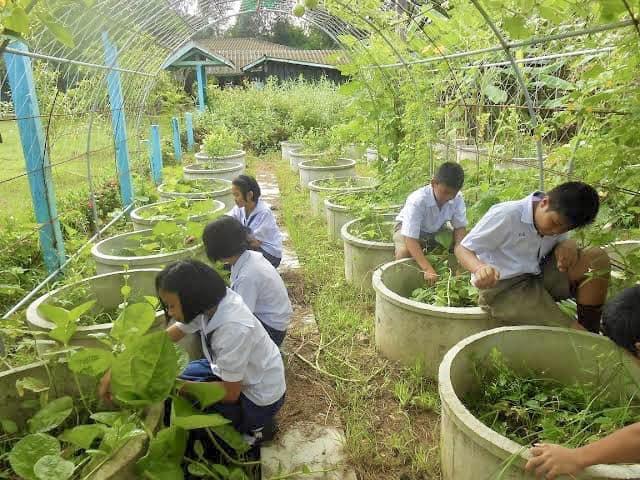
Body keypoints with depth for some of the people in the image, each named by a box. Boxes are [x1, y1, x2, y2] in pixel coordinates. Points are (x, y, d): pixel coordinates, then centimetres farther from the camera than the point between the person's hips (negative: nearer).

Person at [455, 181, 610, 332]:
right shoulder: (505, 215, -21)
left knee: (597, 258, -10)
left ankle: (589, 332, -3)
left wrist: (568, 246, -12)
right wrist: (480, 268, -41)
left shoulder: (557, 218, -1)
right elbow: (462, 249, -18)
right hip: (502, 289, -7)